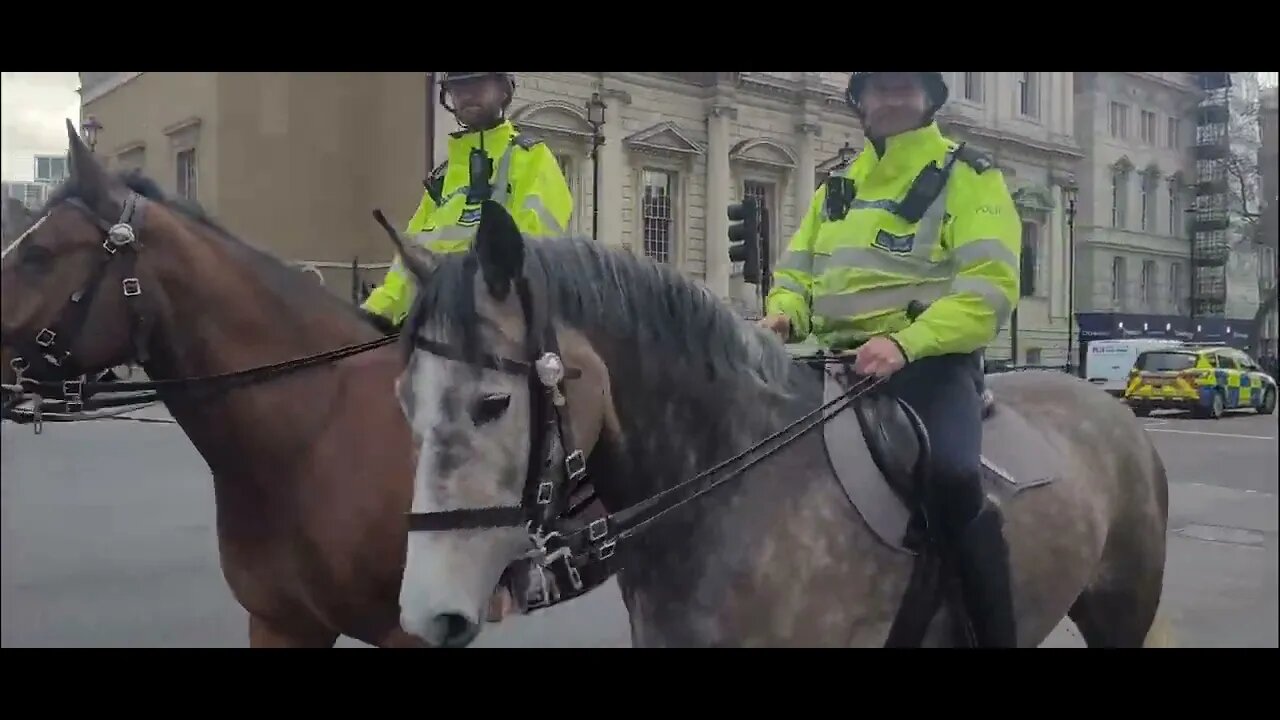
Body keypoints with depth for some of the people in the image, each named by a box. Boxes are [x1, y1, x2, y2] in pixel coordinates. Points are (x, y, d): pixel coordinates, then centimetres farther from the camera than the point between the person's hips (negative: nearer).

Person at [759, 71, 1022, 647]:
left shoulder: (966, 176, 0)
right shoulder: (838, 187, 19)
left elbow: (989, 288, -12)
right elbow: (796, 271, 20)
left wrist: (905, 343, -26)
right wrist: (783, 314, -6)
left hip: (931, 360, -6)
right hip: (838, 363, 6)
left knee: (951, 476, -33)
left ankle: (996, 632, -18)